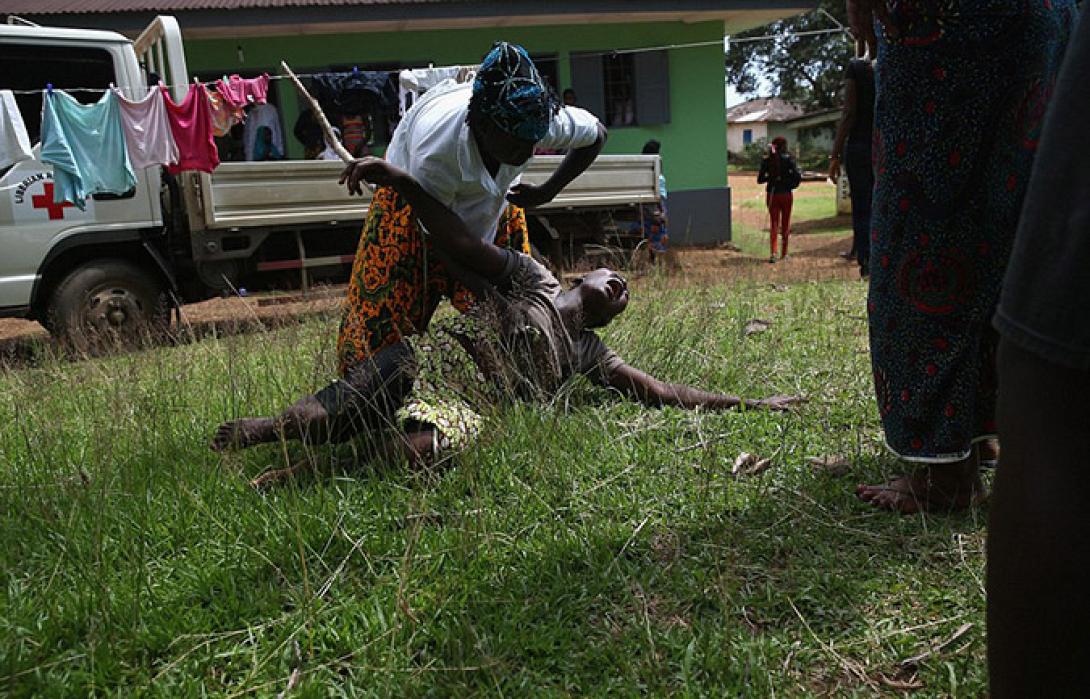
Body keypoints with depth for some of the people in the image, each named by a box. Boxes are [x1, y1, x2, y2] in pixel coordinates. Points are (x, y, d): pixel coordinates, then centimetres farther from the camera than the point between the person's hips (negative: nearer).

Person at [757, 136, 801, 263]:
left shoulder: (766, 160, -1)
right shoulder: (788, 159, -7)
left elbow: (760, 179, 1)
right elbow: (798, 176, -14)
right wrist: (792, 185, 4)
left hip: (772, 194, 2)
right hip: (786, 194, -2)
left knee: (774, 224, 5)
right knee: (785, 223, 13)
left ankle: (773, 253, -13)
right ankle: (784, 253, 20)